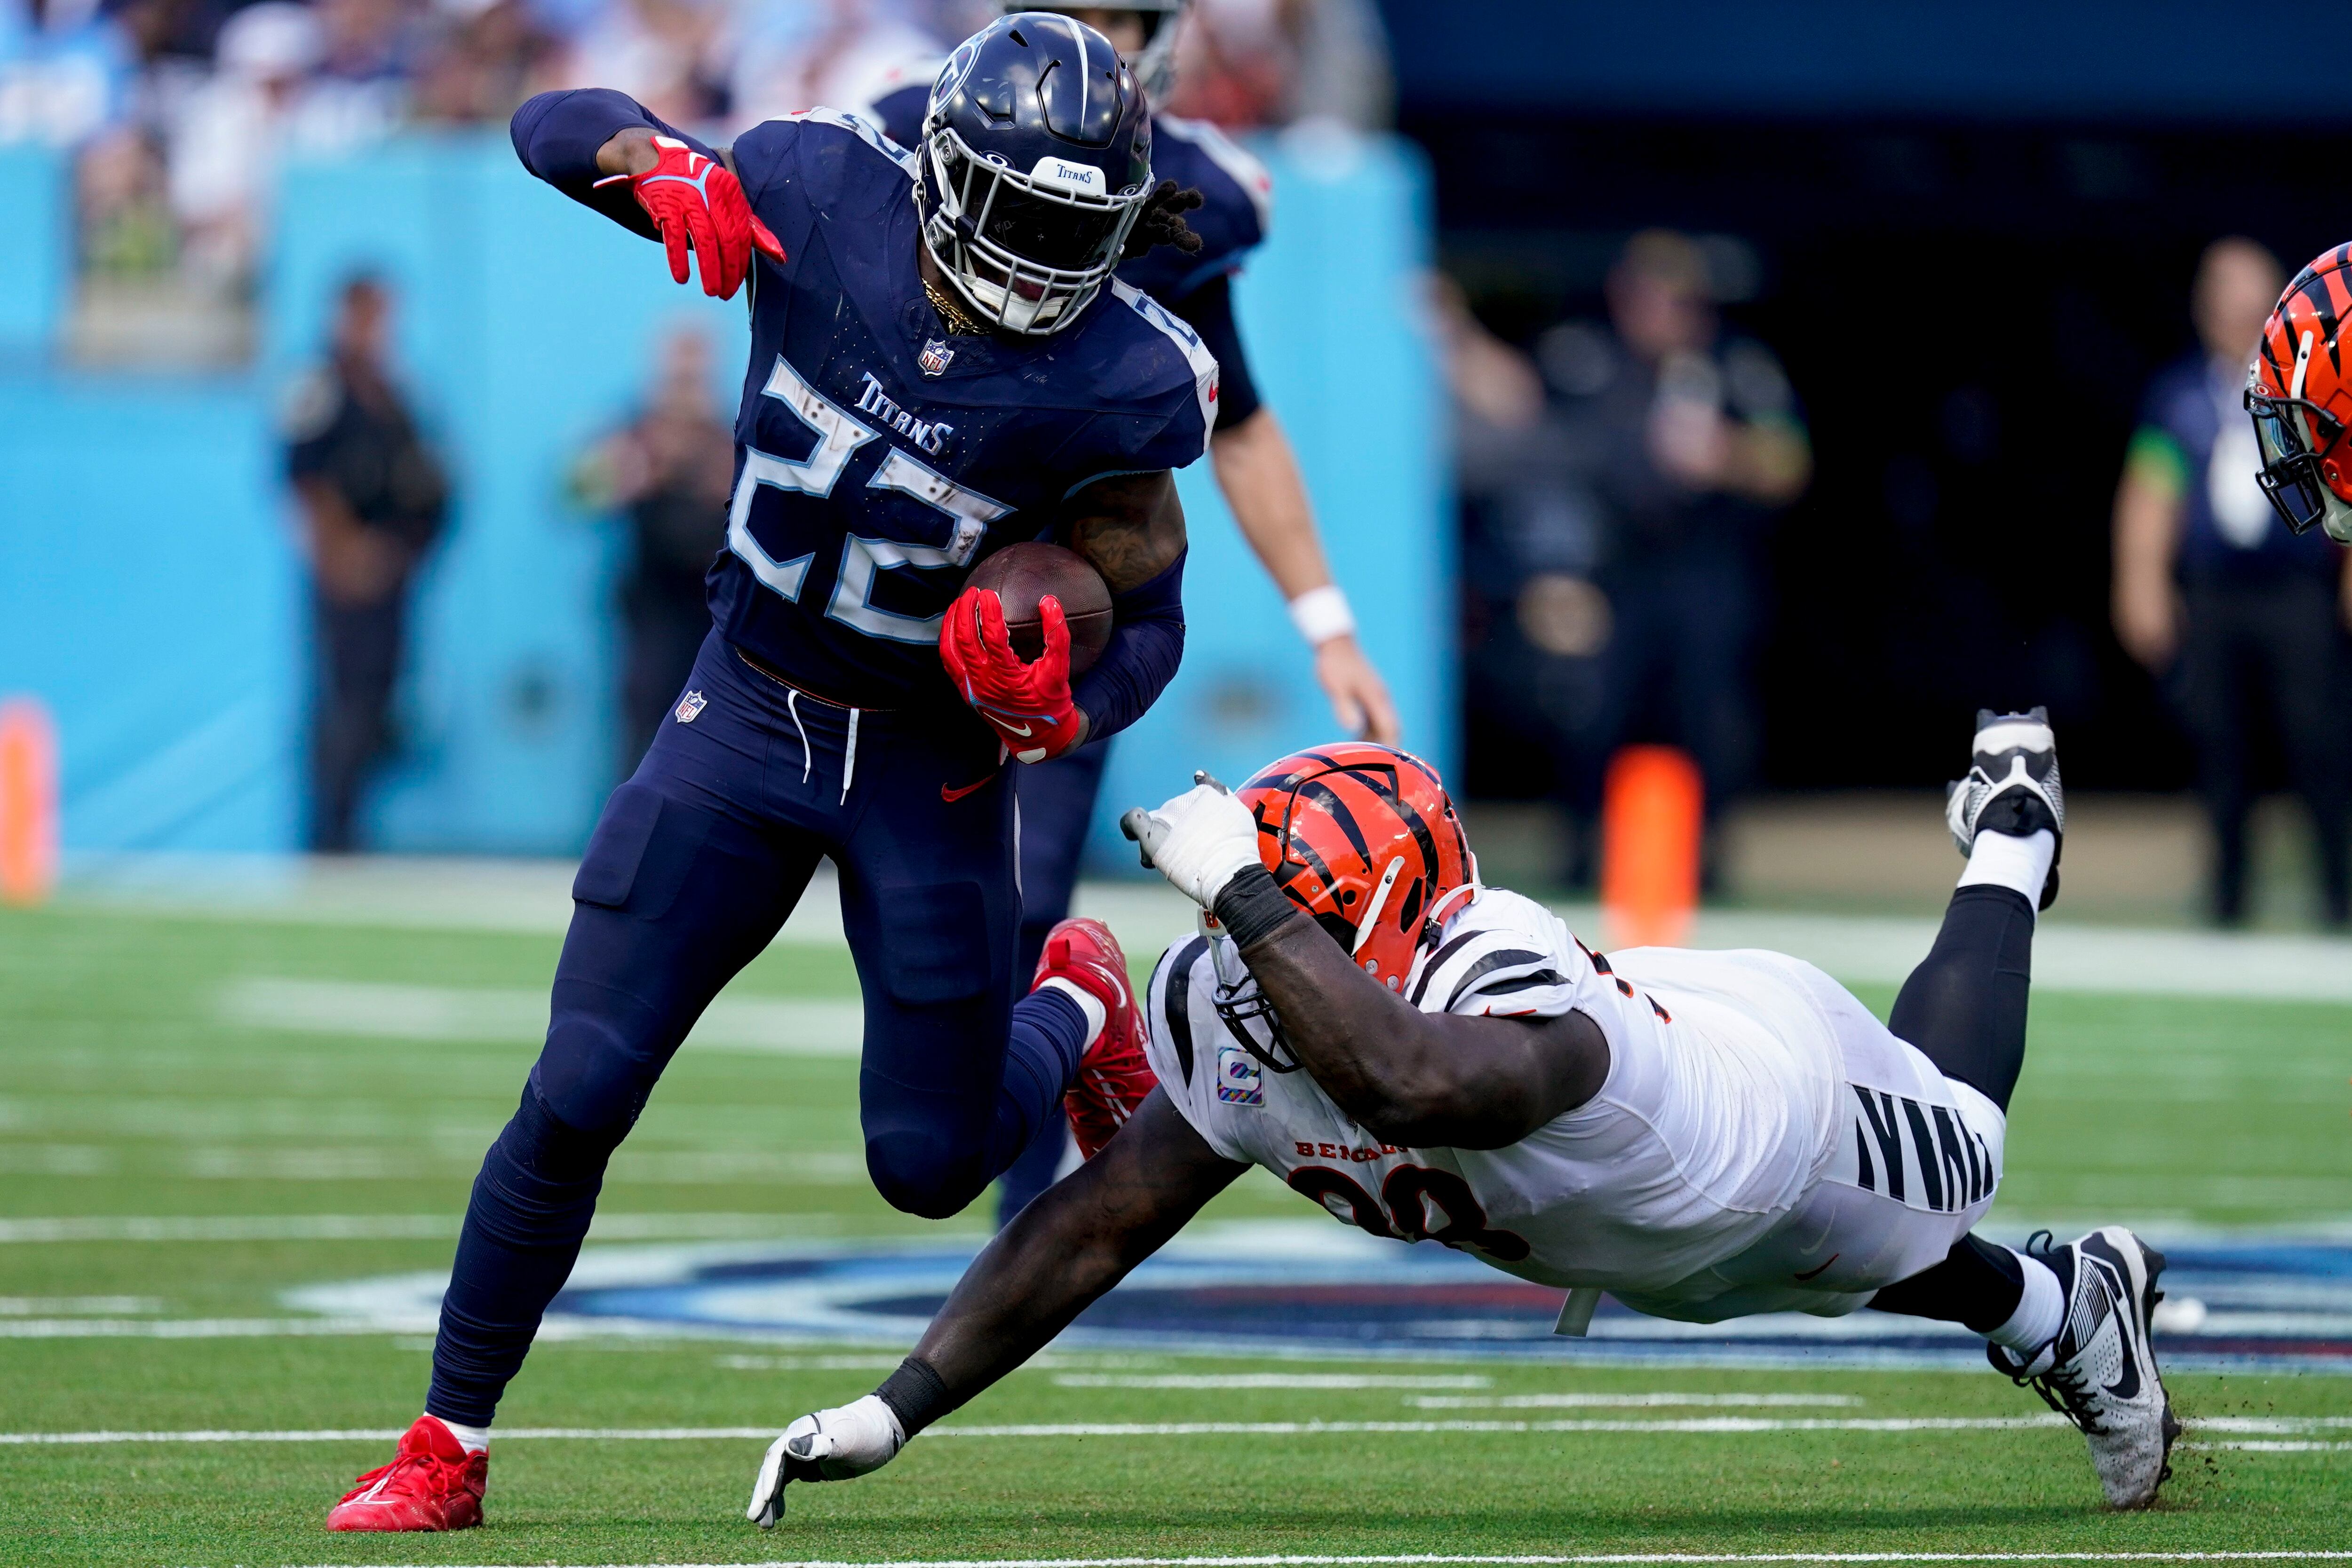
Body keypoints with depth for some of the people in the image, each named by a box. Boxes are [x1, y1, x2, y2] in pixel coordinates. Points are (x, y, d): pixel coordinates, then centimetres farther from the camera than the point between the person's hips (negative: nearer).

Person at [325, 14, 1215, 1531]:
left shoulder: (1122, 381, -19)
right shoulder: (823, 194, -15)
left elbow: (1146, 623, -9)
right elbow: (553, 125, -5)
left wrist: (1052, 710, -32)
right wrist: (663, 163, -28)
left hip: (933, 760, -1)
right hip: (749, 711, 1)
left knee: (933, 1164, 3)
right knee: (578, 1099, -7)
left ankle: (1073, 1009, 37)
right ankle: (448, 1447, 7)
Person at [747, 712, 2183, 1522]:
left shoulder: (1496, 988, -54)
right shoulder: (1227, 1021, -33)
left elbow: (1413, 1083, -78)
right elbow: (1094, 1228, -27)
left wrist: (1244, 893, -71)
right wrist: (897, 1409, -33)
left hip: (1783, 1076, -5)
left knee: (1953, 1148, 31)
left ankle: (2010, 849, 59)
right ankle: (2063, 1312, 63)